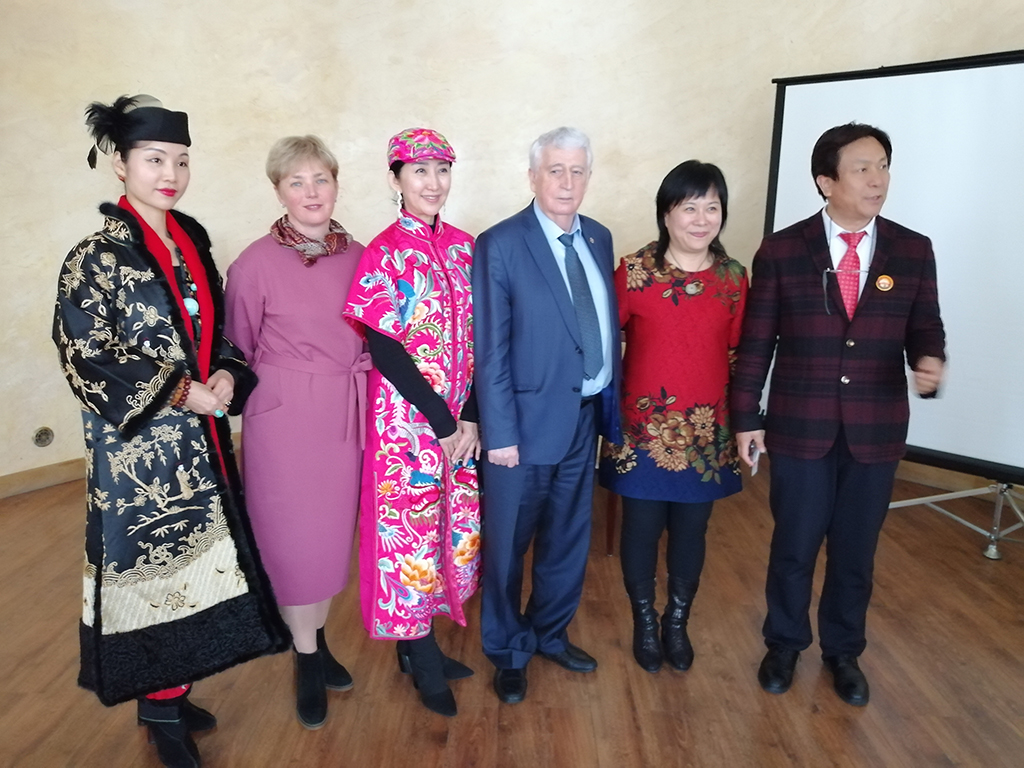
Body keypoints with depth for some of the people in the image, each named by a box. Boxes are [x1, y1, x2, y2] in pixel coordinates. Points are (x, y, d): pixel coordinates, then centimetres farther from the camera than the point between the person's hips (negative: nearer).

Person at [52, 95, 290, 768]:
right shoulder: (97, 257, -9)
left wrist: (226, 375, -4)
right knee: (150, 568, 5)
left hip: (198, 440, 6)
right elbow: (87, 355, -13)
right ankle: (160, 710, 24)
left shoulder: (192, 242, 8)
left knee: (190, 562, 12)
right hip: (138, 446, -6)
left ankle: (171, 693, 31)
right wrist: (179, 391, -14)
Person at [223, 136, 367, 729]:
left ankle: (318, 640, 39)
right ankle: (307, 661, 30)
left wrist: (356, 390, 7)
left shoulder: (359, 257, 1)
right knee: (294, 537, 8)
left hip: (349, 417, 4)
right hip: (285, 418, -4)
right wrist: (276, 390, 2)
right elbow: (237, 353, -1)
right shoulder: (255, 264, -10)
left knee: (336, 533, 15)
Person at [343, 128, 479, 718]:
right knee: (409, 530, 5)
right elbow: (385, 349, -15)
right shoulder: (384, 254, -10)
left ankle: (417, 644, 35)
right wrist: (442, 424, -14)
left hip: (460, 418, 6)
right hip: (407, 418, -6)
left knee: (454, 524, 14)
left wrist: (471, 418, -5)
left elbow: (475, 338, 4)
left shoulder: (463, 246, 5)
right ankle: (425, 666, 26)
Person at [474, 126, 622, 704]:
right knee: (508, 546, 11)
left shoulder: (599, 239, 7)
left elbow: (609, 325, 9)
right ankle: (508, 652, 34)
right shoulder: (500, 245, -11)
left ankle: (551, 632, 43)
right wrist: (500, 432, -14)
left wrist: (612, 405, 6)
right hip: (528, 419, -6)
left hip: (586, 416, 6)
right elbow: (491, 349, -13)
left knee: (569, 538, 20)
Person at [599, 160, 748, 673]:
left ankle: (677, 622, 37)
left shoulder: (733, 278, 2)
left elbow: (737, 356, 6)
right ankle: (644, 623, 33)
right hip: (643, 428, -2)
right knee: (641, 528, 10)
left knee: (690, 531, 14)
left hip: (706, 432, 2)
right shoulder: (633, 271, -7)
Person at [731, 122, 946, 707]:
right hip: (800, 427, -1)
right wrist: (747, 418, -4)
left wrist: (930, 361, -20)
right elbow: (756, 343, -3)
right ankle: (785, 644, 36)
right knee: (793, 548, 12)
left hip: (876, 431, 2)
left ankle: (843, 652, 38)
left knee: (856, 552, 15)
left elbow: (924, 328, 4)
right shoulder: (781, 251, -5)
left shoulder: (914, 251, 1)